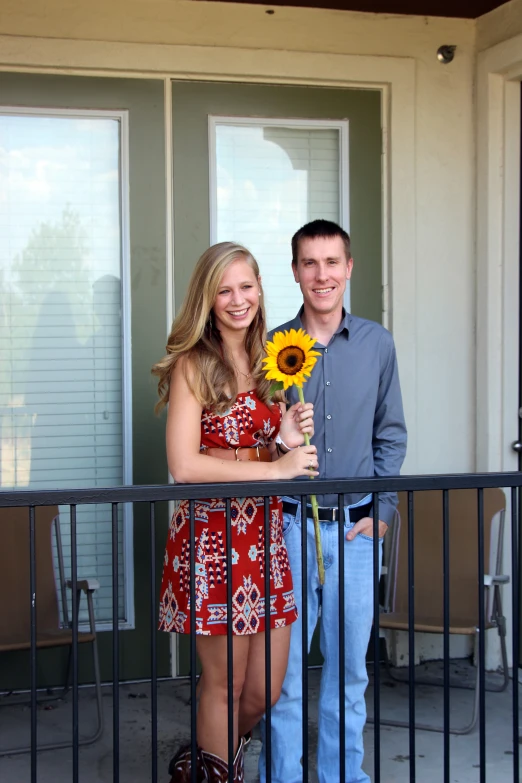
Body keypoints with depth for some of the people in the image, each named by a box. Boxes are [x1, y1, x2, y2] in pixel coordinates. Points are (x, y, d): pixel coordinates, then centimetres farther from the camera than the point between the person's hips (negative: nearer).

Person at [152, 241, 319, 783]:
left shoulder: (268, 363, 12)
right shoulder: (194, 364, -8)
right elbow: (183, 465, -17)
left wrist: (290, 437, -3)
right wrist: (275, 468, -16)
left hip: (265, 529, 7)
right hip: (212, 530, -6)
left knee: (266, 689, 11)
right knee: (225, 682, 4)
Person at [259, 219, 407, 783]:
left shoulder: (377, 343, 4)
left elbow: (391, 434, 8)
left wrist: (380, 508, 1)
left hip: (356, 527, 2)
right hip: (290, 525, -2)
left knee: (349, 667, 12)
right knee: (283, 668, 3)